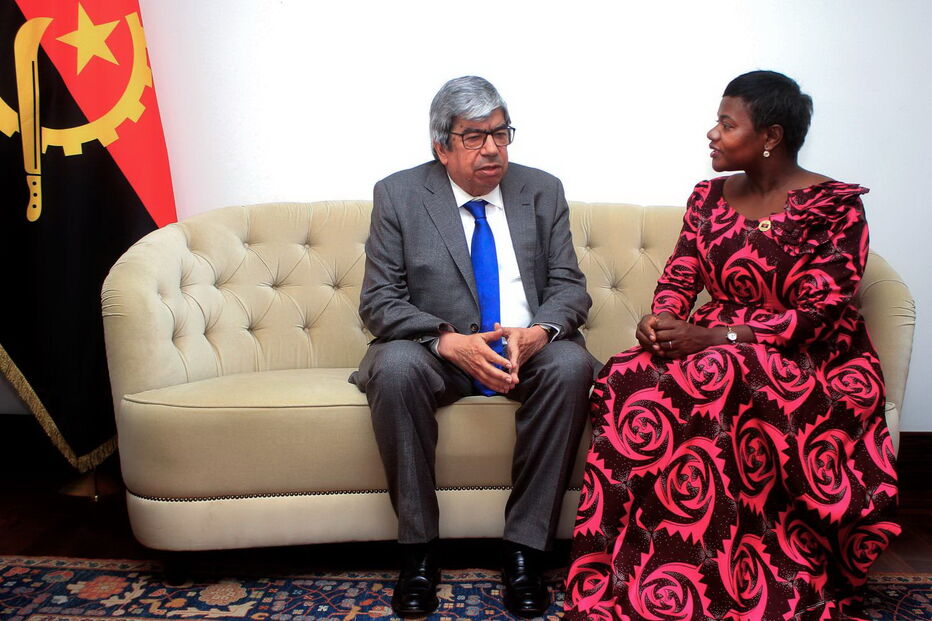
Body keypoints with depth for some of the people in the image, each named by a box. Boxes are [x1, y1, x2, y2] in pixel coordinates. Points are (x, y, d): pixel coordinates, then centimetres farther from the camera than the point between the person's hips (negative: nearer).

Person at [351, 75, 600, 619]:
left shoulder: (543, 191, 6)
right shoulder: (398, 195, 0)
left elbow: (570, 286, 3)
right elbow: (379, 300, -5)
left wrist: (538, 332, -21)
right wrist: (450, 341, -23)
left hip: (527, 349, 2)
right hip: (438, 351, -1)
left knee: (571, 365, -30)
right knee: (394, 367, -33)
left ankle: (525, 547, -17)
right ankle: (418, 547, -16)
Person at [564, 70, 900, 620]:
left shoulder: (834, 205, -6)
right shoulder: (709, 197, 10)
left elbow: (820, 313, -14)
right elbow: (680, 276, 8)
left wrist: (712, 335, -25)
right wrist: (660, 318, -17)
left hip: (811, 361, -4)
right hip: (715, 347, 5)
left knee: (720, 385, -38)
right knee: (631, 378, -28)